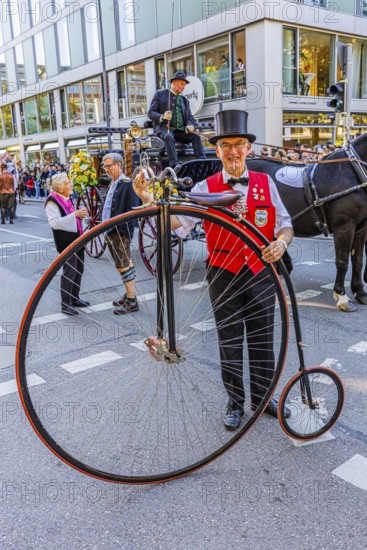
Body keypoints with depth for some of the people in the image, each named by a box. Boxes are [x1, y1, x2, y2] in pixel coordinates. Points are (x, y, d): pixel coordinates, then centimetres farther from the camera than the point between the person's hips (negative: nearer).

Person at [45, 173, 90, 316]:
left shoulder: (67, 198, 14)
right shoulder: (52, 202, -14)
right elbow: (54, 222, -23)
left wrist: (80, 215, 6)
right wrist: (74, 214, -26)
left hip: (77, 239, 9)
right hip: (66, 242, -9)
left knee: (79, 270, 14)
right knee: (69, 272, -8)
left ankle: (75, 298, 27)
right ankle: (65, 304, 1)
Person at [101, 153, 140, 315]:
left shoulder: (127, 184, -13)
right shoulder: (112, 184, 16)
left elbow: (133, 210, -19)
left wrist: (122, 227, -20)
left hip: (121, 232, -9)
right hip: (111, 231, 9)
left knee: (122, 265, -7)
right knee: (125, 264, 15)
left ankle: (132, 301, 0)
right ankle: (129, 295, 25)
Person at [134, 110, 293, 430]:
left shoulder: (266, 183, 2)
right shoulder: (206, 188, -4)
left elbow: (285, 223, 4)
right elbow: (179, 223, -16)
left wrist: (281, 242, -18)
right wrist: (149, 200, -30)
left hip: (261, 273, 2)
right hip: (224, 275, -1)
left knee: (263, 341, 13)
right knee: (230, 343, 11)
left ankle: (263, 397, 34)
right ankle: (235, 403, 29)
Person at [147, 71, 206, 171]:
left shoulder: (185, 100, 26)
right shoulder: (160, 94, 13)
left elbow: (190, 116, 20)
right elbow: (150, 113, 5)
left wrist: (190, 125, -6)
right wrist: (162, 117, -18)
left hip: (181, 130, 4)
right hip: (165, 128, -4)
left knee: (196, 136, -23)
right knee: (169, 137, -37)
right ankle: (175, 164, -47)